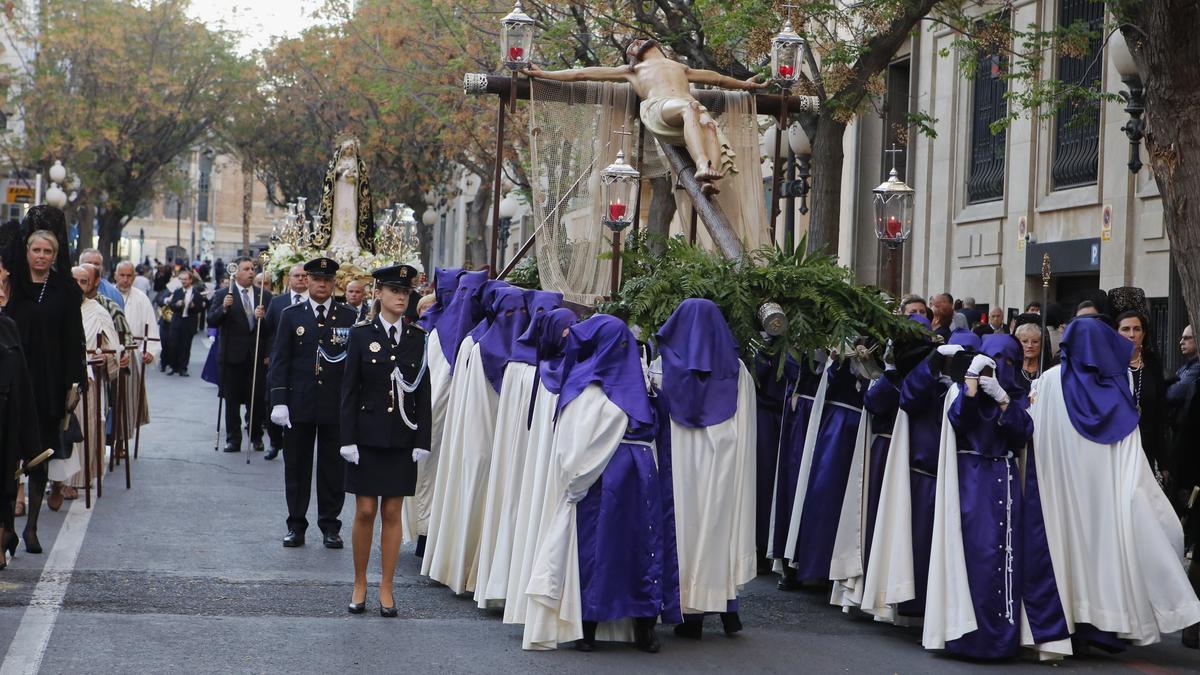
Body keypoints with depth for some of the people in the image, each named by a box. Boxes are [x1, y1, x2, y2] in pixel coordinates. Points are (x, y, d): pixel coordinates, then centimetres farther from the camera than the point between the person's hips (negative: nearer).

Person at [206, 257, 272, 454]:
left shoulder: (264, 295, 7)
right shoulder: (223, 295, 0)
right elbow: (211, 321, -7)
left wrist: (263, 317, -16)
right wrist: (224, 308, -23)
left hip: (257, 355, 1)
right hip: (232, 355, -1)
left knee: (257, 398, 3)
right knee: (232, 399, 4)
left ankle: (256, 436, 19)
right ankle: (233, 439, 12)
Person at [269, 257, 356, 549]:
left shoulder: (350, 317, 3)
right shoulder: (291, 315, 5)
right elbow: (279, 360, 2)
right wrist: (279, 401, -7)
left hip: (336, 404, -1)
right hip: (298, 402, 1)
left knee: (333, 467, 4)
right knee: (296, 466, 6)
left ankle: (330, 526, 14)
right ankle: (296, 525, 15)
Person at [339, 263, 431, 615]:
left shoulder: (417, 337, 5)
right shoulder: (361, 334, 0)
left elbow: (423, 391, 5)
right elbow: (349, 389, -1)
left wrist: (422, 440, -1)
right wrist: (348, 439, -7)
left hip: (402, 438, 2)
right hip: (367, 437, -1)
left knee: (392, 512, 5)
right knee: (365, 511, 0)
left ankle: (386, 589, 12)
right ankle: (359, 585, 15)